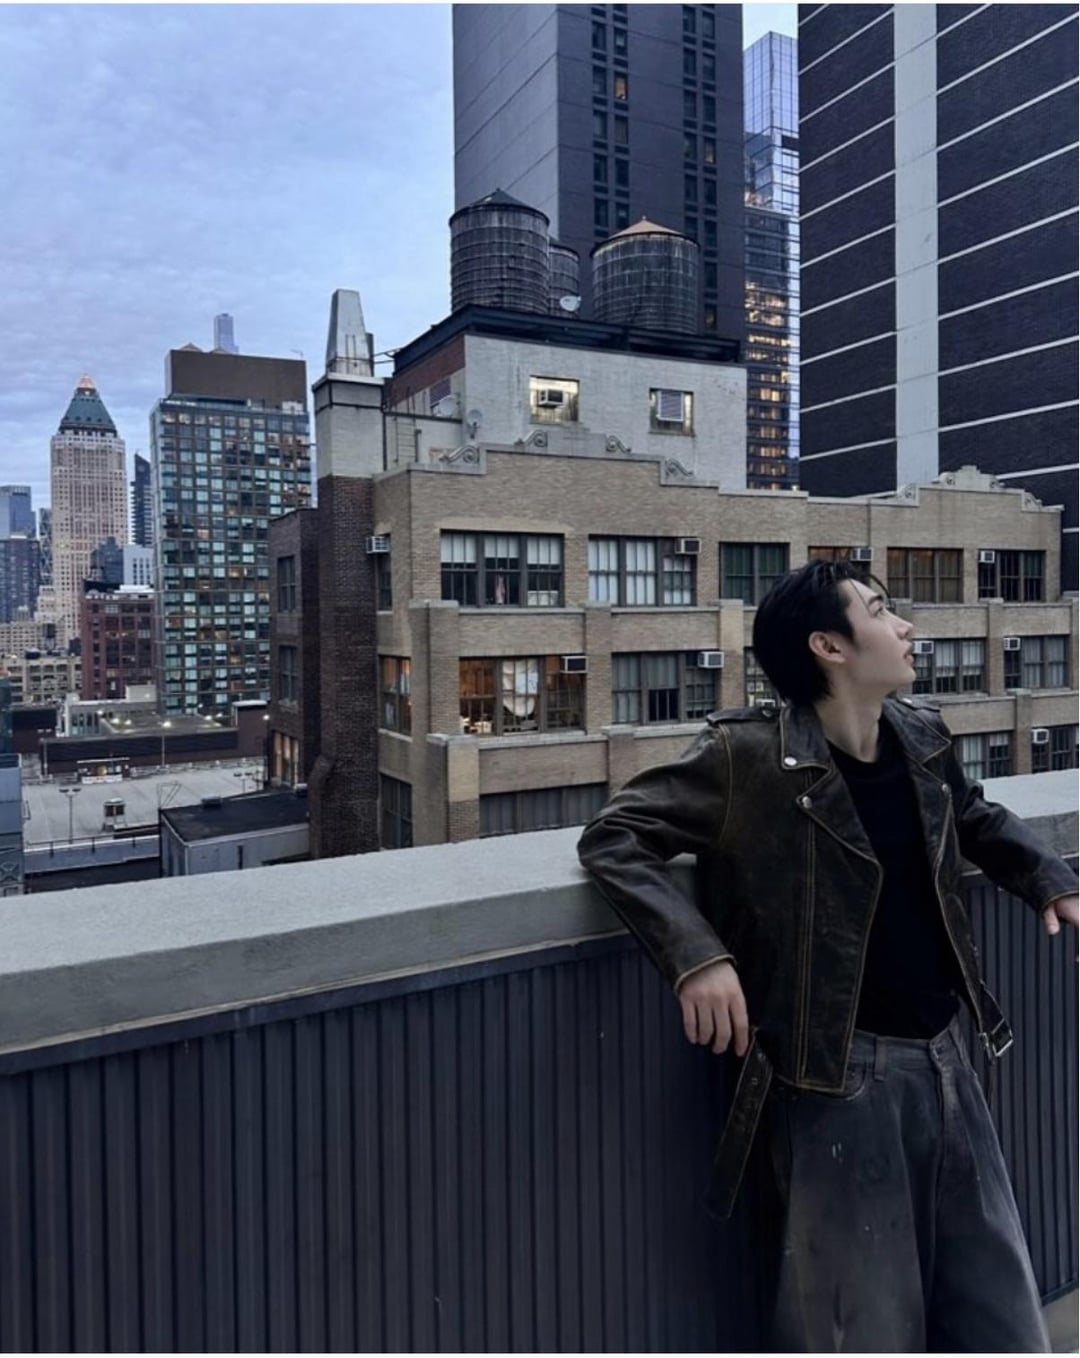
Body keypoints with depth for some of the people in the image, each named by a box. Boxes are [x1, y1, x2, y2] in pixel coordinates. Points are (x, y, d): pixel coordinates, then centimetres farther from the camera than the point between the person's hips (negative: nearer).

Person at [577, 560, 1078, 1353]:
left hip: (945, 1058, 7)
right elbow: (613, 838, -16)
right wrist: (696, 953, -28)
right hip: (839, 1077, -6)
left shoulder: (924, 737, 3)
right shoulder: (749, 756, -18)